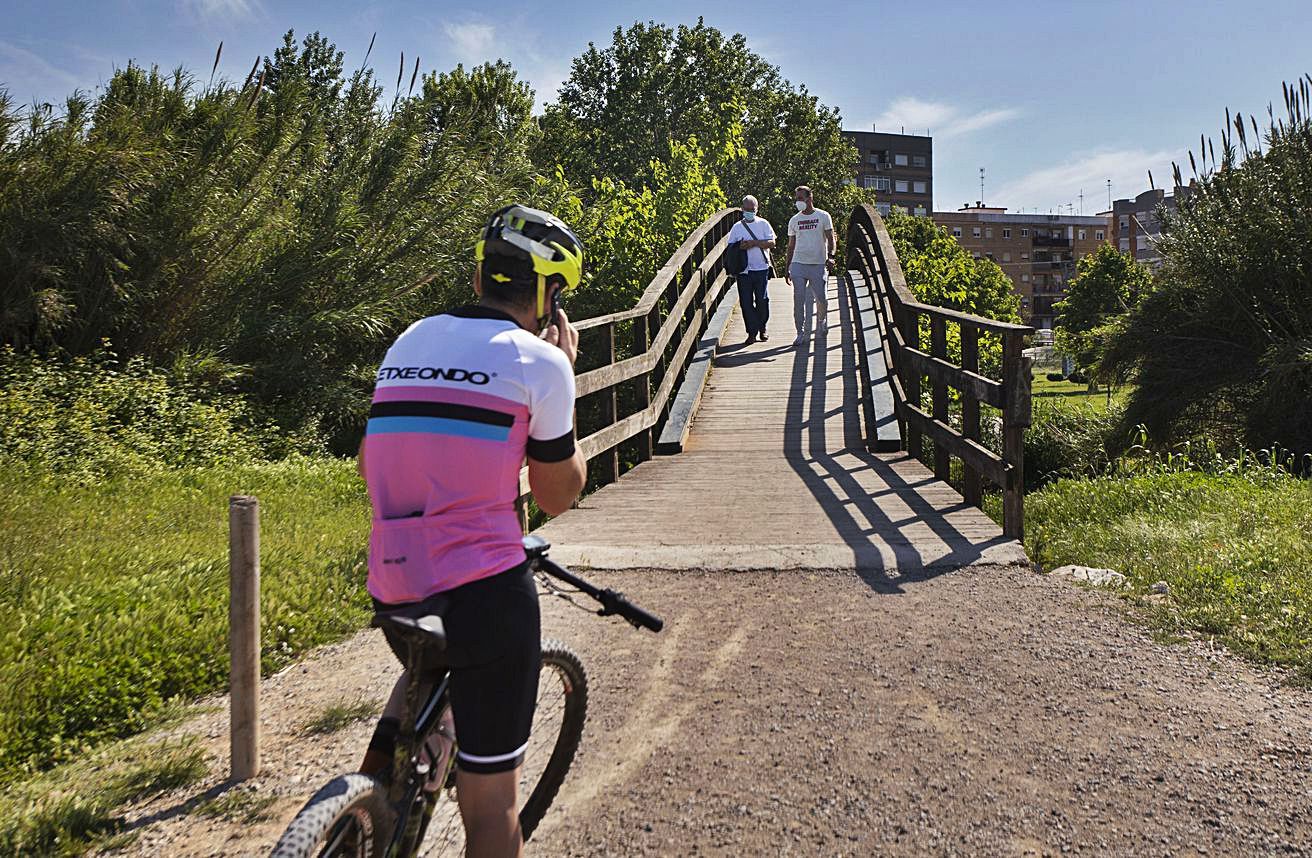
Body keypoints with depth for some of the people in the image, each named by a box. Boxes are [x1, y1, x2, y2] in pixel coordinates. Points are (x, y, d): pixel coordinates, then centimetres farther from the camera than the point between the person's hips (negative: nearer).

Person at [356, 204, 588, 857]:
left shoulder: (409, 343, 9)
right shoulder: (538, 361, -8)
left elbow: (369, 464, 19)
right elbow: (559, 496, 1)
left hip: (393, 593, 6)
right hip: (487, 595, -6)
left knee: (431, 663, 40)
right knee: (490, 798, 11)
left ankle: (380, 774, 23)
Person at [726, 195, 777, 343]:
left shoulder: (763, 224, 5)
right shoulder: (737, 227, 9)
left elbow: (772, 243, -4)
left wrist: (754, 243, -13)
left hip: (761, 269, -1)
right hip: (743, 270, 1)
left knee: (762, 300, 1)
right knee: (746, 302, -1)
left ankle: (762, 328, 19)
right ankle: (752, 332, 8)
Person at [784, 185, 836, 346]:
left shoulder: (823, 216, 2)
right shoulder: (794, 220, 11)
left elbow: (830, 239, 1)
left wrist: (830, 256, -16)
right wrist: (787, 268, 12)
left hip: (818, 265, -2)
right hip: (798, 264, 2)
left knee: (821, 298, 2)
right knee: (798, 300, -5)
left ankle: (822, 319, 34)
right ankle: (801, 333, 2)